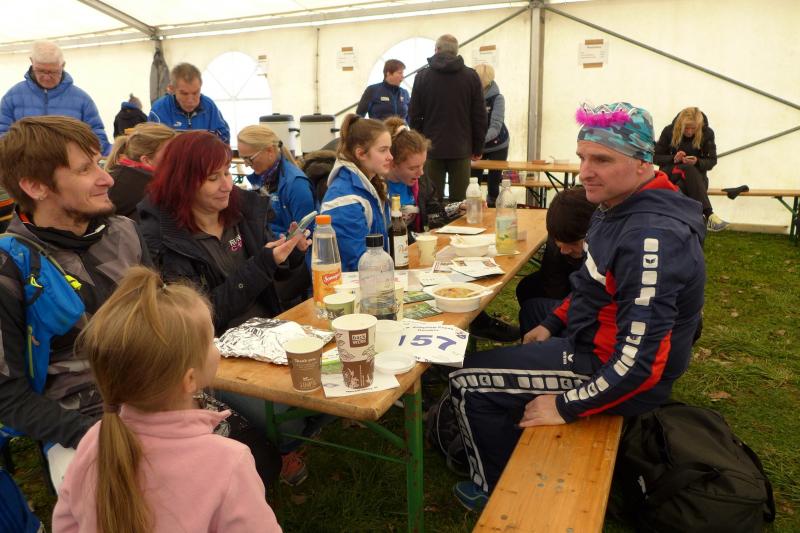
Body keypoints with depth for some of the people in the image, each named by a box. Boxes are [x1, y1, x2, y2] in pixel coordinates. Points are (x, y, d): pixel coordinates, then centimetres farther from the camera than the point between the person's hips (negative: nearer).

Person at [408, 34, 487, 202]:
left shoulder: (422, 76, 2)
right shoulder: (471, 76, 2)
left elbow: (414, 115, 3)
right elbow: (479, 116, 2)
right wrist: (478, 147, 10)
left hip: (432, 148, 0)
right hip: (461, 148, 0)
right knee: (459, 202, 4)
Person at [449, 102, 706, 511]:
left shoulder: (650, 238, -31)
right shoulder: (622, 206, 1)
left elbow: (640, 359, -32)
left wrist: (567, 407, -23)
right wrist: (553, 325, 12)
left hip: (622, 379, -10)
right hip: (591, 341, 10)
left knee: (468, 381, -7)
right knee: (498, 353, 25)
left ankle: (495, 490, 19)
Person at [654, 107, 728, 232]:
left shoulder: (707, 133, -3)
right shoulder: (669, 131, -4)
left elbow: (712, 161, -1)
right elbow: (656, 157, -2)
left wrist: (697, 162, -23)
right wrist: (673, 159, -21)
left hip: (696, 175, 1)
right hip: (670, 173, -1)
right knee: (689, 170, -36)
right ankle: (709, 215, -43)